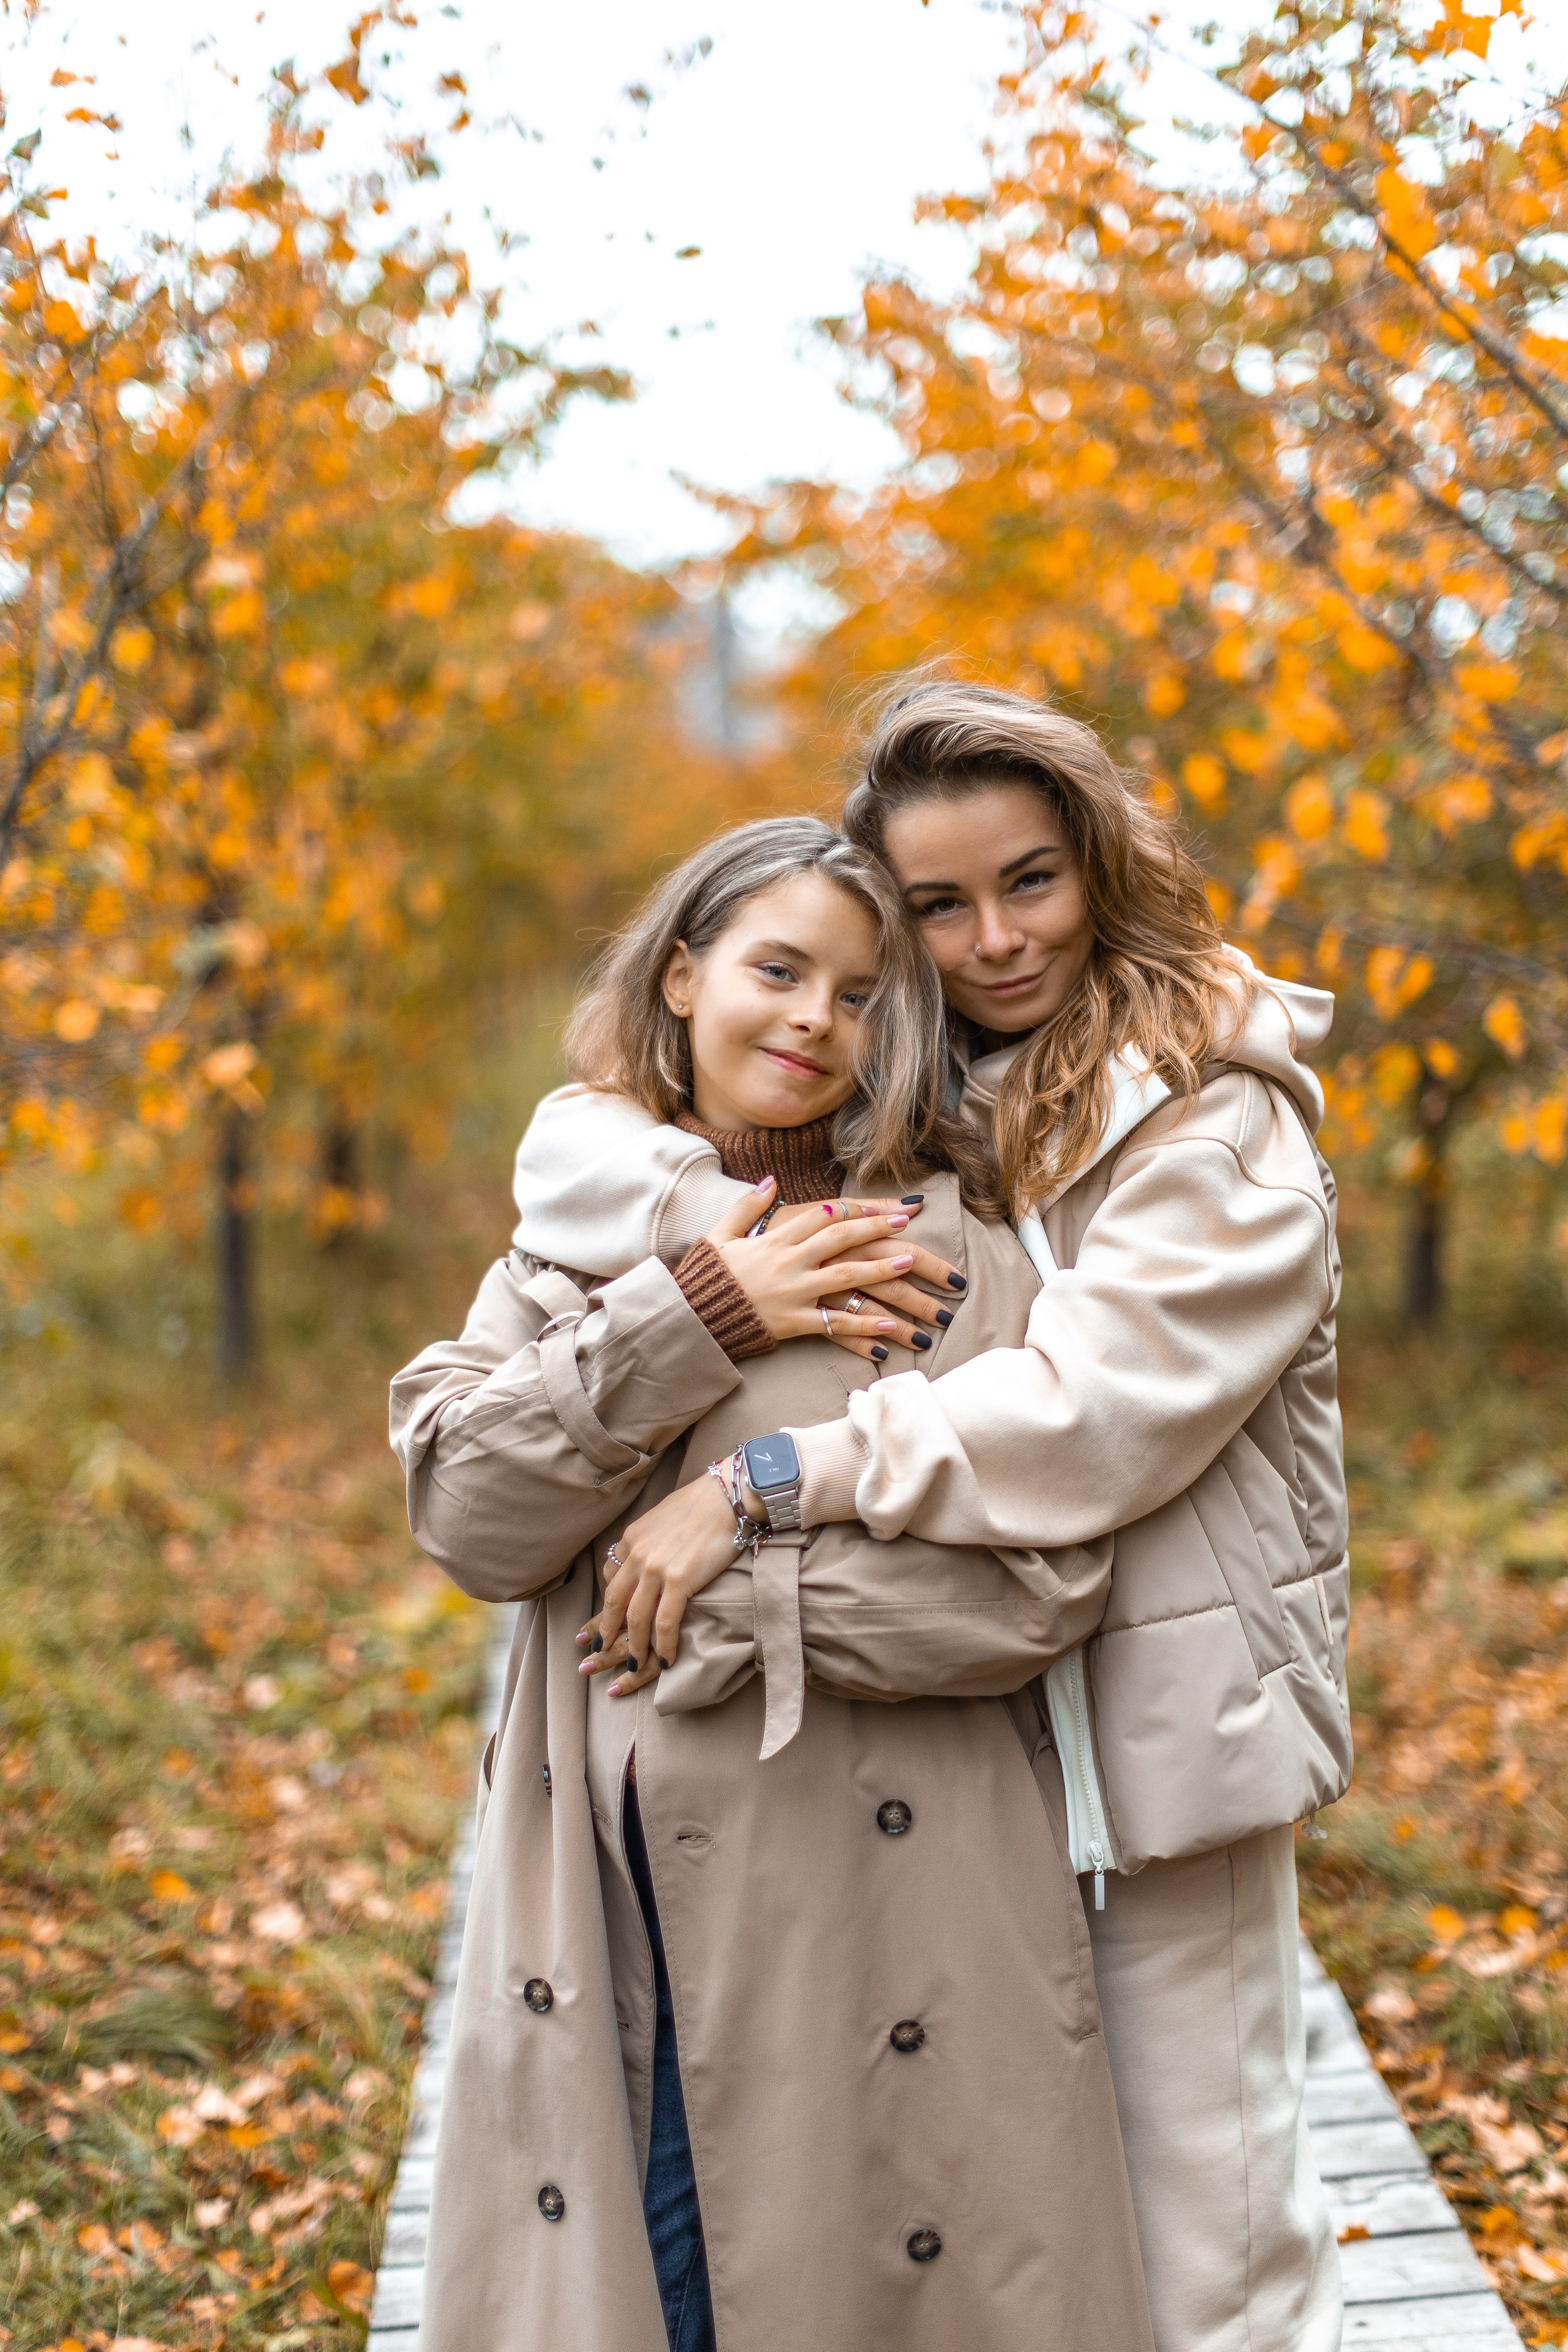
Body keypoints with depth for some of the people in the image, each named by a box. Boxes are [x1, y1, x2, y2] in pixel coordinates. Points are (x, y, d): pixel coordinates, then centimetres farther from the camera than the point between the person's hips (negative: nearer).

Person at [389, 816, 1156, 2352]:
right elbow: (465, 1515, -5)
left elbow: (1041, 1586, -12)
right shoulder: (573, 1238, 8)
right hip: (610, 1907, 3)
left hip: (874, 1900, -3)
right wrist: (695, 1314, -12)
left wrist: (728, 1590, -13)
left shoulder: (942, 1252, -3)